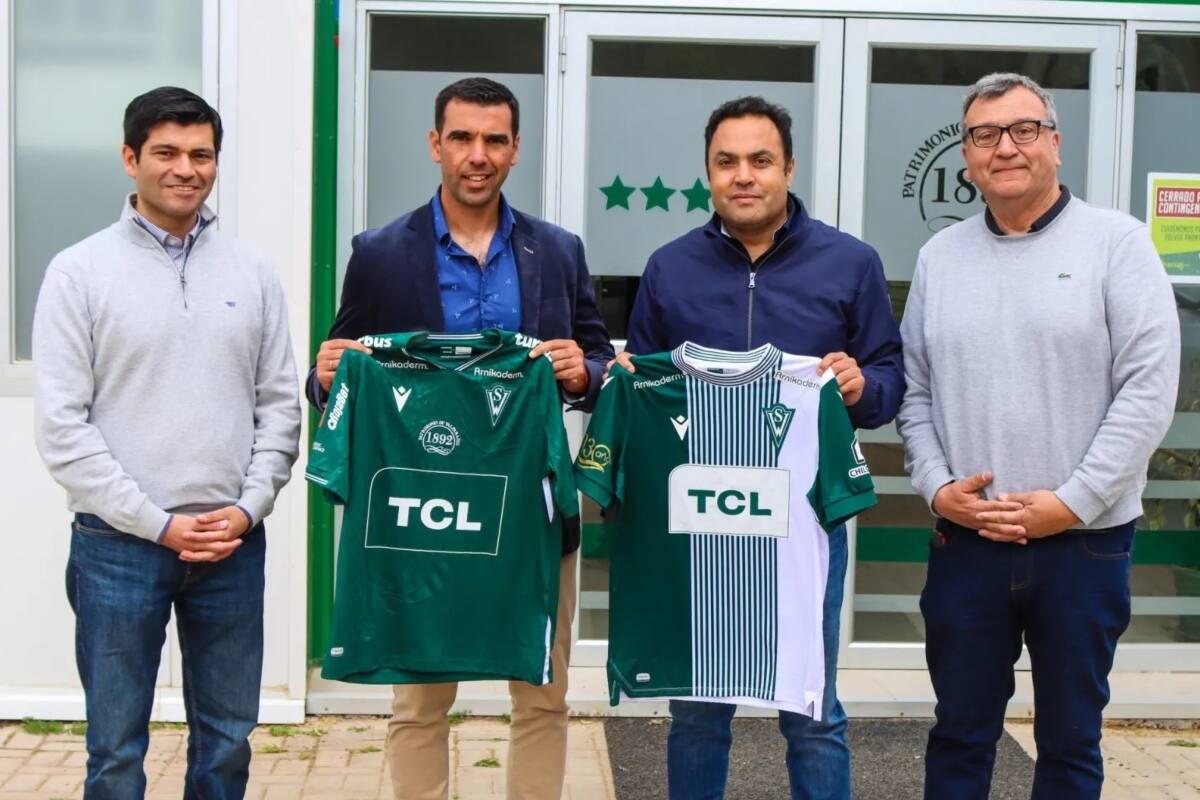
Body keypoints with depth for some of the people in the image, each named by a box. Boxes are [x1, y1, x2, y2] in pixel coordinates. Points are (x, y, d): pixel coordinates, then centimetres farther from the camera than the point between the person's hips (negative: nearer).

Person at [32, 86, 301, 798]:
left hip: (234, 545, 3)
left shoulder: (252, 274, 6)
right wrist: (158, 524, -12)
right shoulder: (81, 271, -3)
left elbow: (280, 406, 8)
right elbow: (62, 425, -7)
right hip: (119, 546, -3)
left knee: (229, 740, 12)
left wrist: (249, 507, -6)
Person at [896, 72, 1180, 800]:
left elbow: (1149, 389, -10)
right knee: (960, 734, 14)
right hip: (965, 543, 3)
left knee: (1070, 741, 12)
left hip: (1085, 542, -2)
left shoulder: (1116, 242, -3)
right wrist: (937, 488, -6)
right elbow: (915, 391, 9)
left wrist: (1070, 503, -14)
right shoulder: (940, 256, 8)